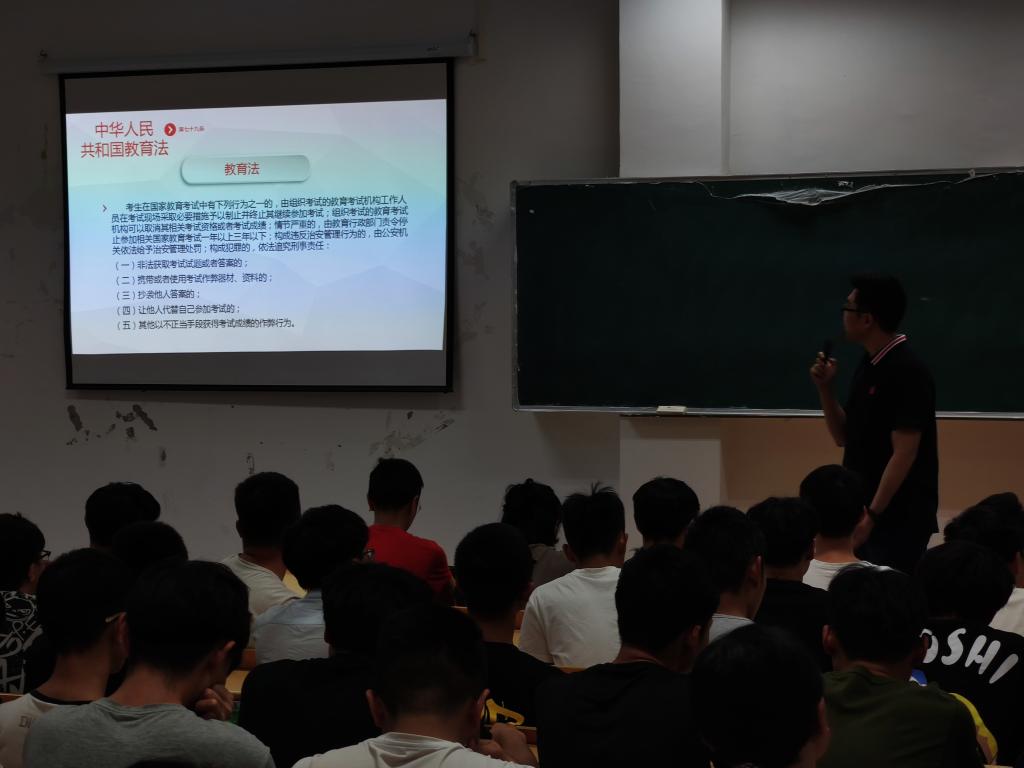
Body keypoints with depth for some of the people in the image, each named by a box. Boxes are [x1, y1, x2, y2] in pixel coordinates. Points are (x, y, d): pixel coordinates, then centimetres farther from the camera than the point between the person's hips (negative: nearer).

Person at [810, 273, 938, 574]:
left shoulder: (907, 372, -17)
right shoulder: (869, 365, 10)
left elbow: (904, 453, -20)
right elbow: (844, 438, 15)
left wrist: (872, 515, -21)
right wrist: (825, 388, 1)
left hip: (898, 518, -9)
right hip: (867, 510, 9)